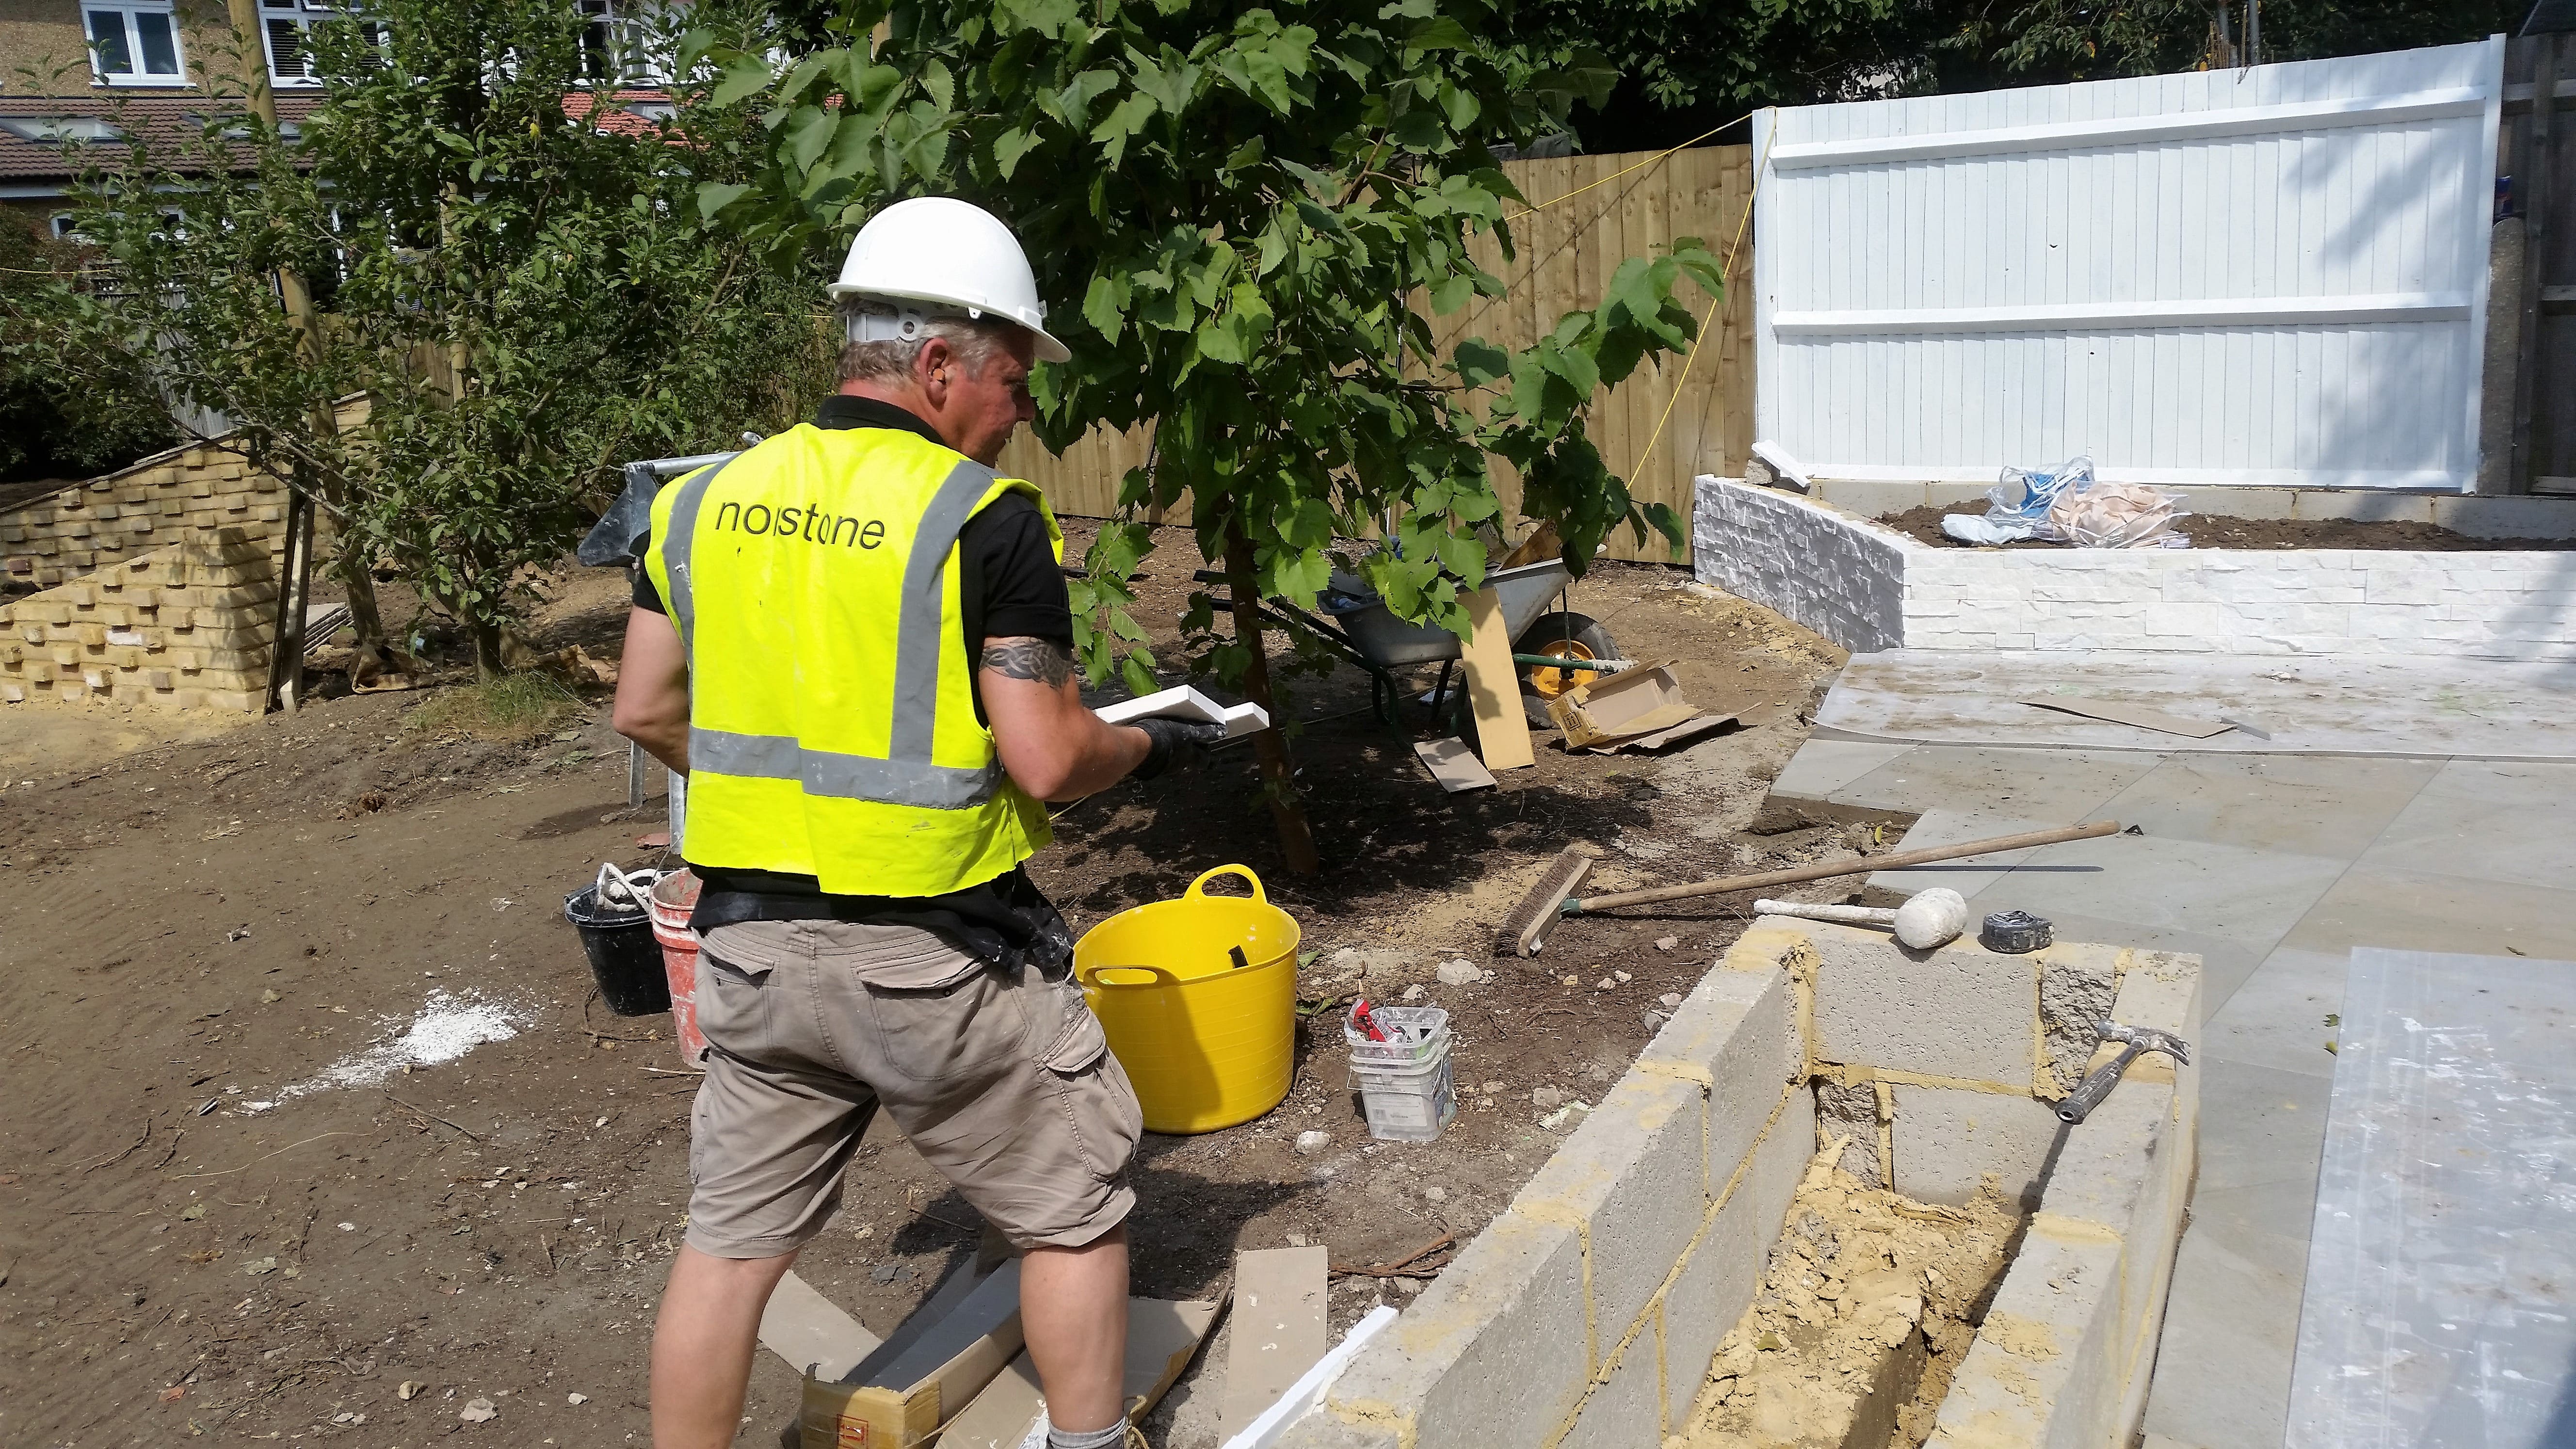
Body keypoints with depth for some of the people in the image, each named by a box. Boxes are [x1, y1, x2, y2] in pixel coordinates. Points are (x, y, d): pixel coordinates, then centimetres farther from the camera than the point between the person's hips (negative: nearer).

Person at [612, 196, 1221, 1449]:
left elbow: (645, 711, 10)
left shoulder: (705, 500, 3)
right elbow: (1047, 761, -18)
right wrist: (1148, 746, 2)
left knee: (731, 1239, 18)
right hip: (935, 954, -5)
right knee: (1075, 1213, 15)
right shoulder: (985, 518, -14)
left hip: (751, 940, 6)